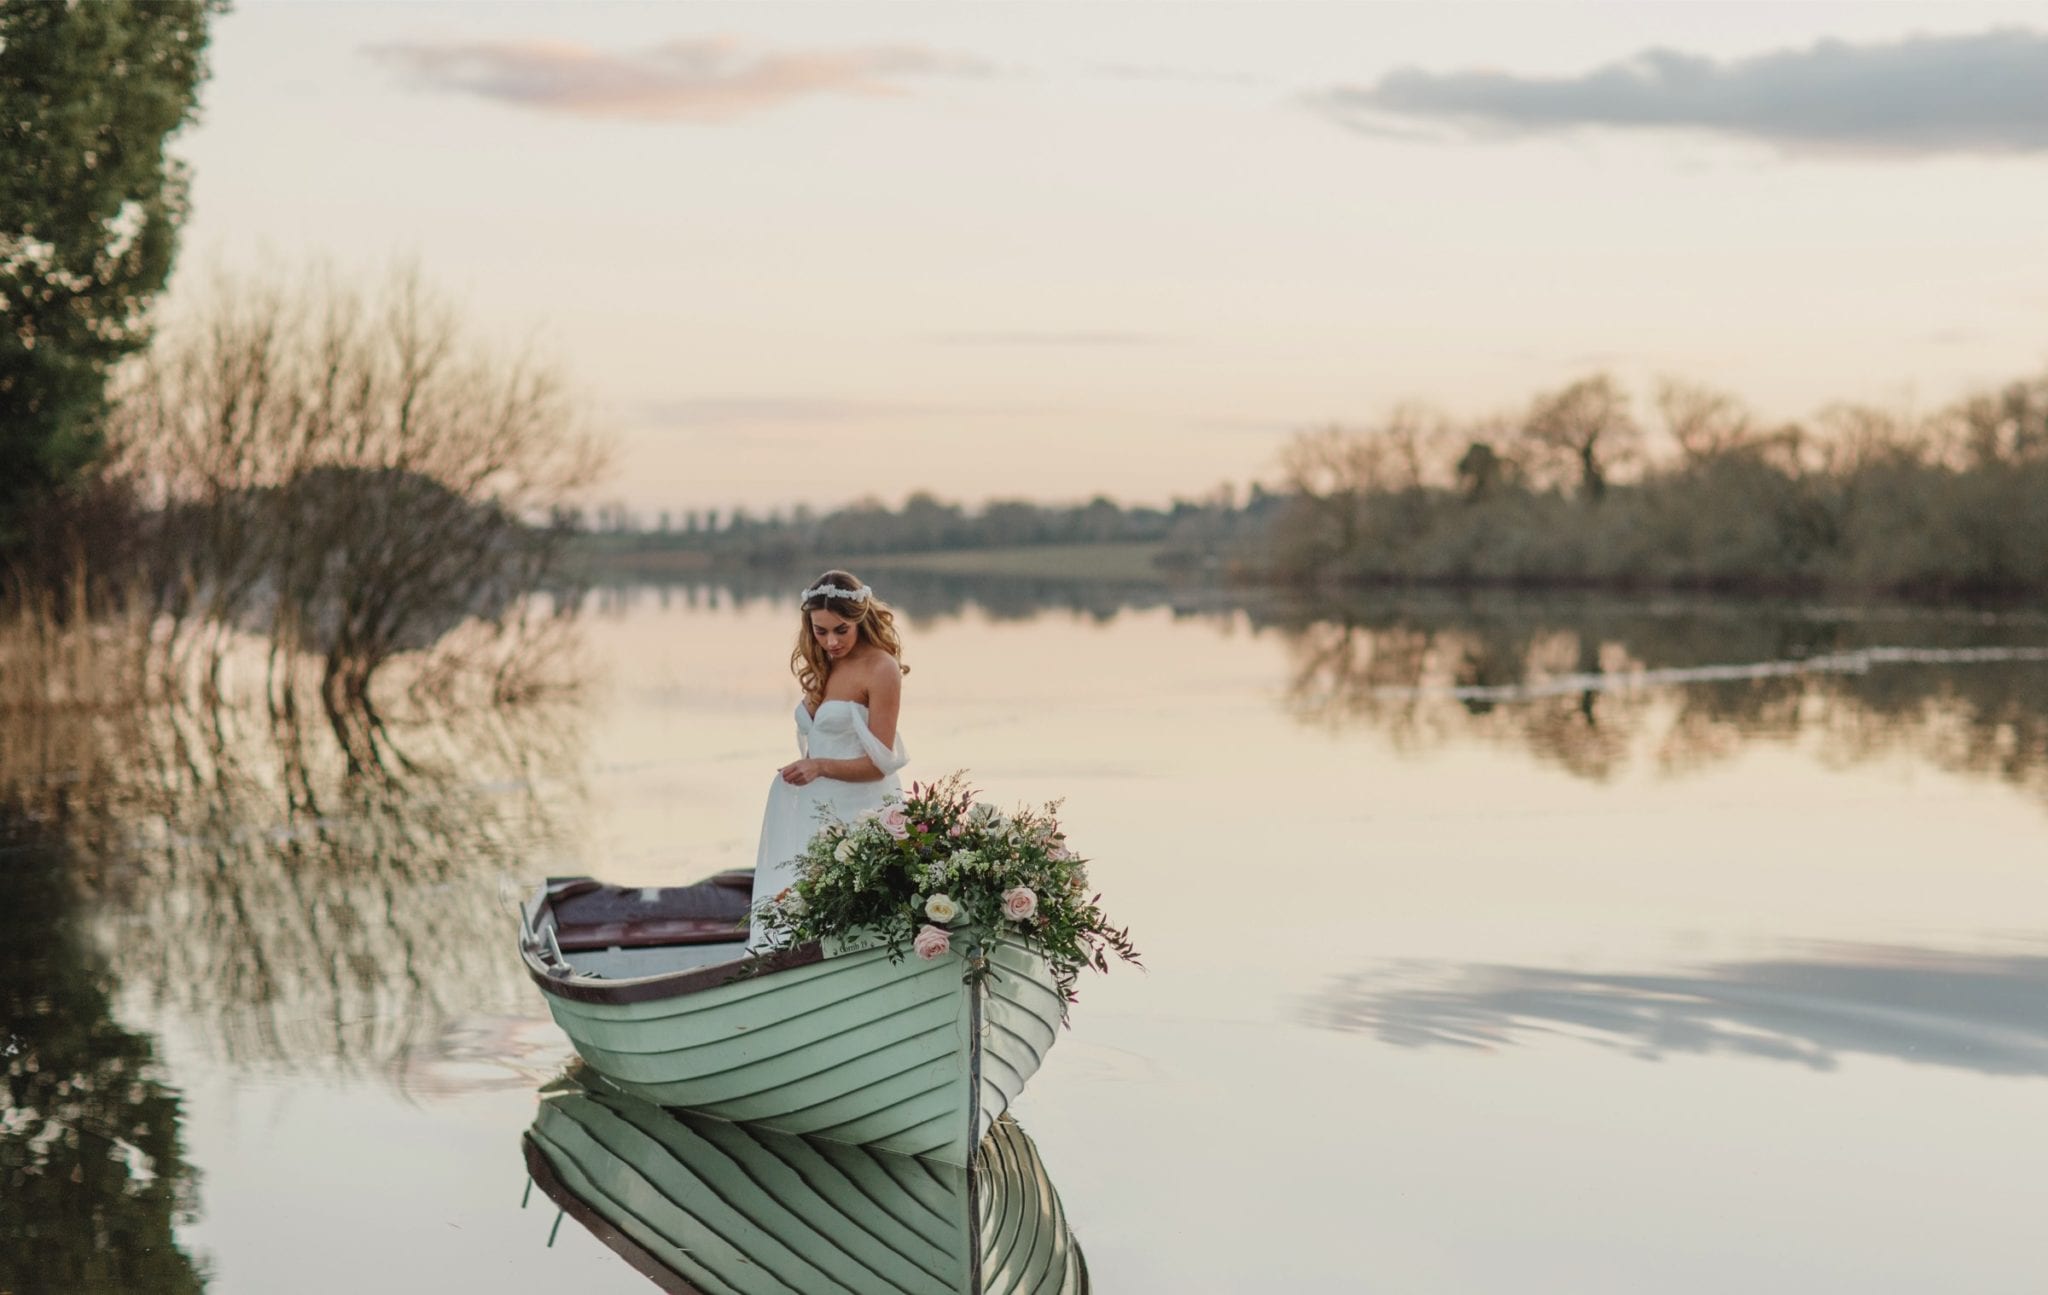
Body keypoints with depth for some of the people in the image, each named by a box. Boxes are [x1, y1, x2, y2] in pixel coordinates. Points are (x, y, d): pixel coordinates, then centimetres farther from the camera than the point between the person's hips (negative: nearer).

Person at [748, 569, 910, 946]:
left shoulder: (880, 668, -7)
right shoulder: (823, 668, 15)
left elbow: (879, 763, -10)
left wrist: (820, 767, -22)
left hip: (856, 812, -7)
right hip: (816, 809, 7)